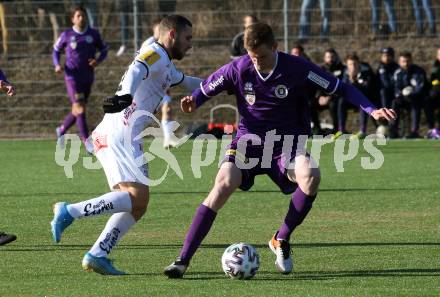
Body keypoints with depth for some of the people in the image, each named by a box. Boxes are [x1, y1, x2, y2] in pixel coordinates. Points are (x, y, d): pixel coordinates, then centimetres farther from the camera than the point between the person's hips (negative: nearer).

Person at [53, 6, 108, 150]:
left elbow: (104, 50, 11)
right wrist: (57, 65, -6)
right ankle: (87, 142, -15)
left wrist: (98, 61, -10)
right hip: (72, 77, -4)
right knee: (79, 108, -16)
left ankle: (62, 130, 39)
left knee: (77, 111, 13)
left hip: (88, 78, 4)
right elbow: (56, 50, 12)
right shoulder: (67, 35, -3)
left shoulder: (93, 34, 2)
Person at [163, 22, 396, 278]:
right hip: (249, 140, 1)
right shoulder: (237, 69, -8)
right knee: (224, 184, -25)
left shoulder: (298, 69, -13)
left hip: (287, 142, -1)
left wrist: (372, 110, -19)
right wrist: (193, 102, -18)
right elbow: (205, 90, 5)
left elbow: (341, 88, -7)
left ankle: (282, 240, -7)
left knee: (311, 176, -32)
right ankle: (183, 260, -22)